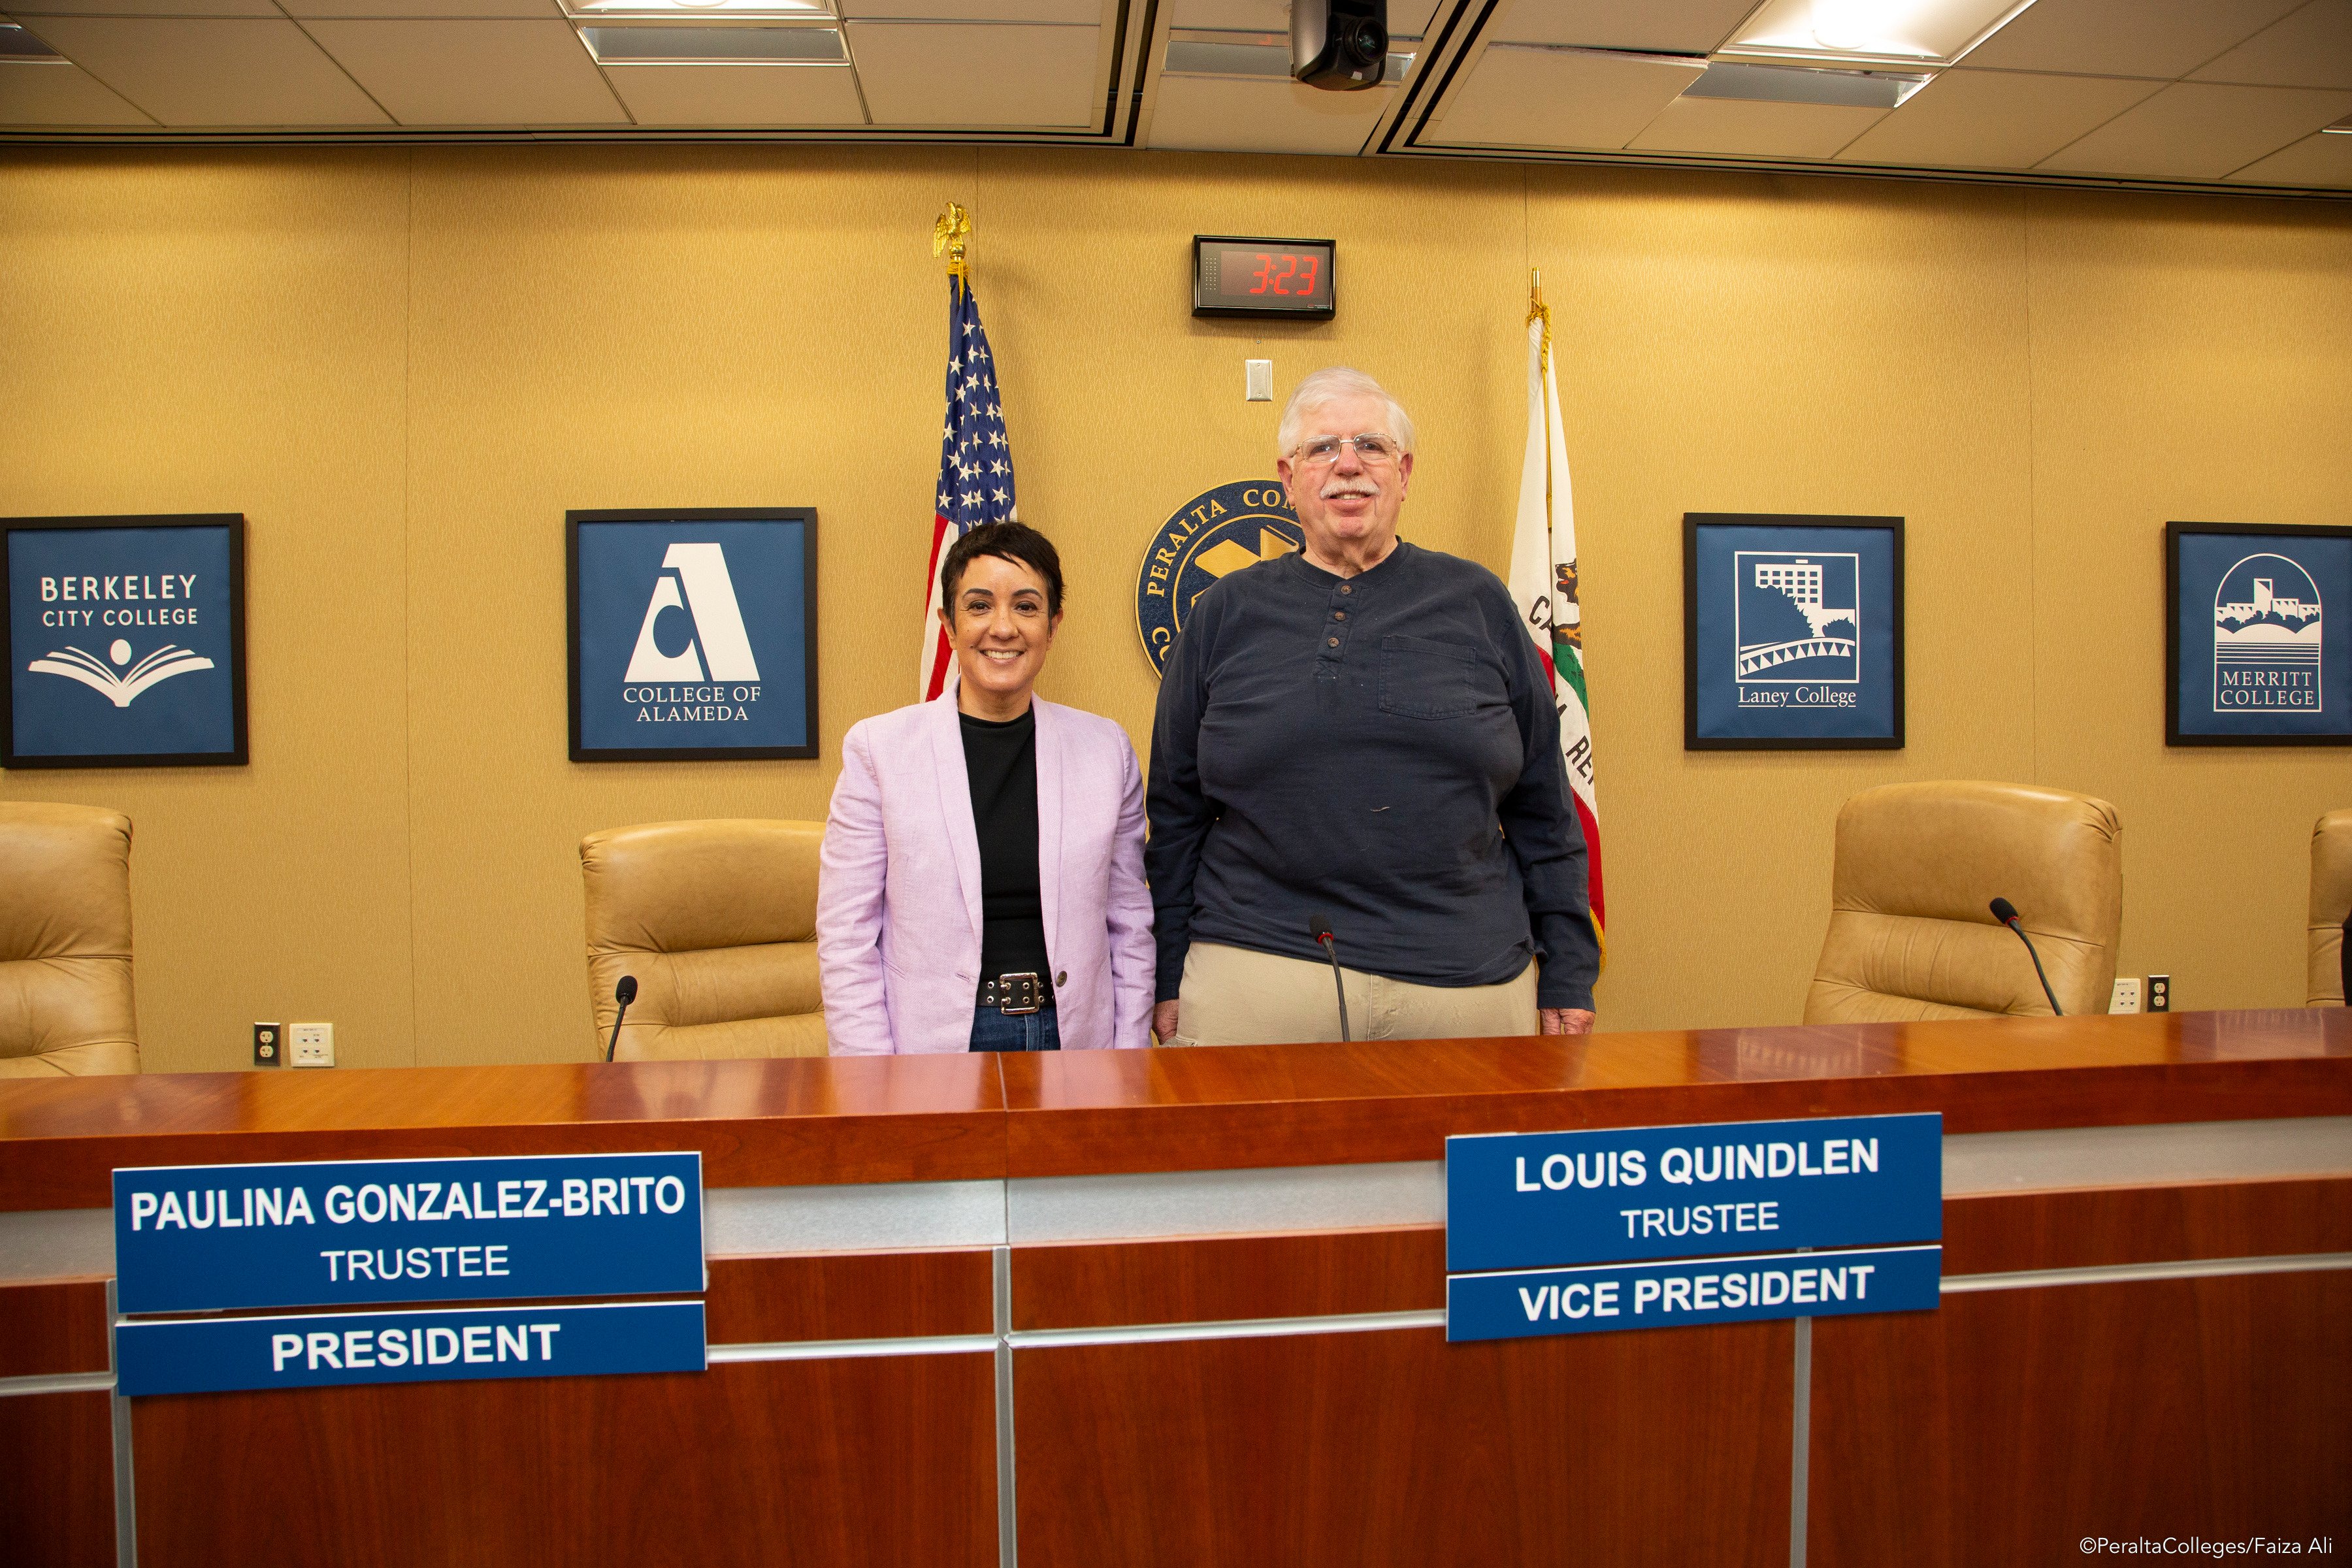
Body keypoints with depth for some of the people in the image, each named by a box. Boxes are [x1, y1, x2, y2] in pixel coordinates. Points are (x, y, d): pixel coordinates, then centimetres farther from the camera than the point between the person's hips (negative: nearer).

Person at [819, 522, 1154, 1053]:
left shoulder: (1106, 749, 3)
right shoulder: (878, 748, -3)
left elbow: (1129, 926, 7)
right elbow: (846, 940, -3)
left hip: (1073, 1039, 2)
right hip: (933, 1046, -1)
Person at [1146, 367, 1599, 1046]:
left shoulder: (1477, 603, 7)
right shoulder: (1227, 614, 7)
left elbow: (1543, 811, 8)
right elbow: (1176, 813, 9)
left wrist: (1568, 976, 5)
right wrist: (1169, 980, 6)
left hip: (1467, 983, 1)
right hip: (1256, 977, 0)